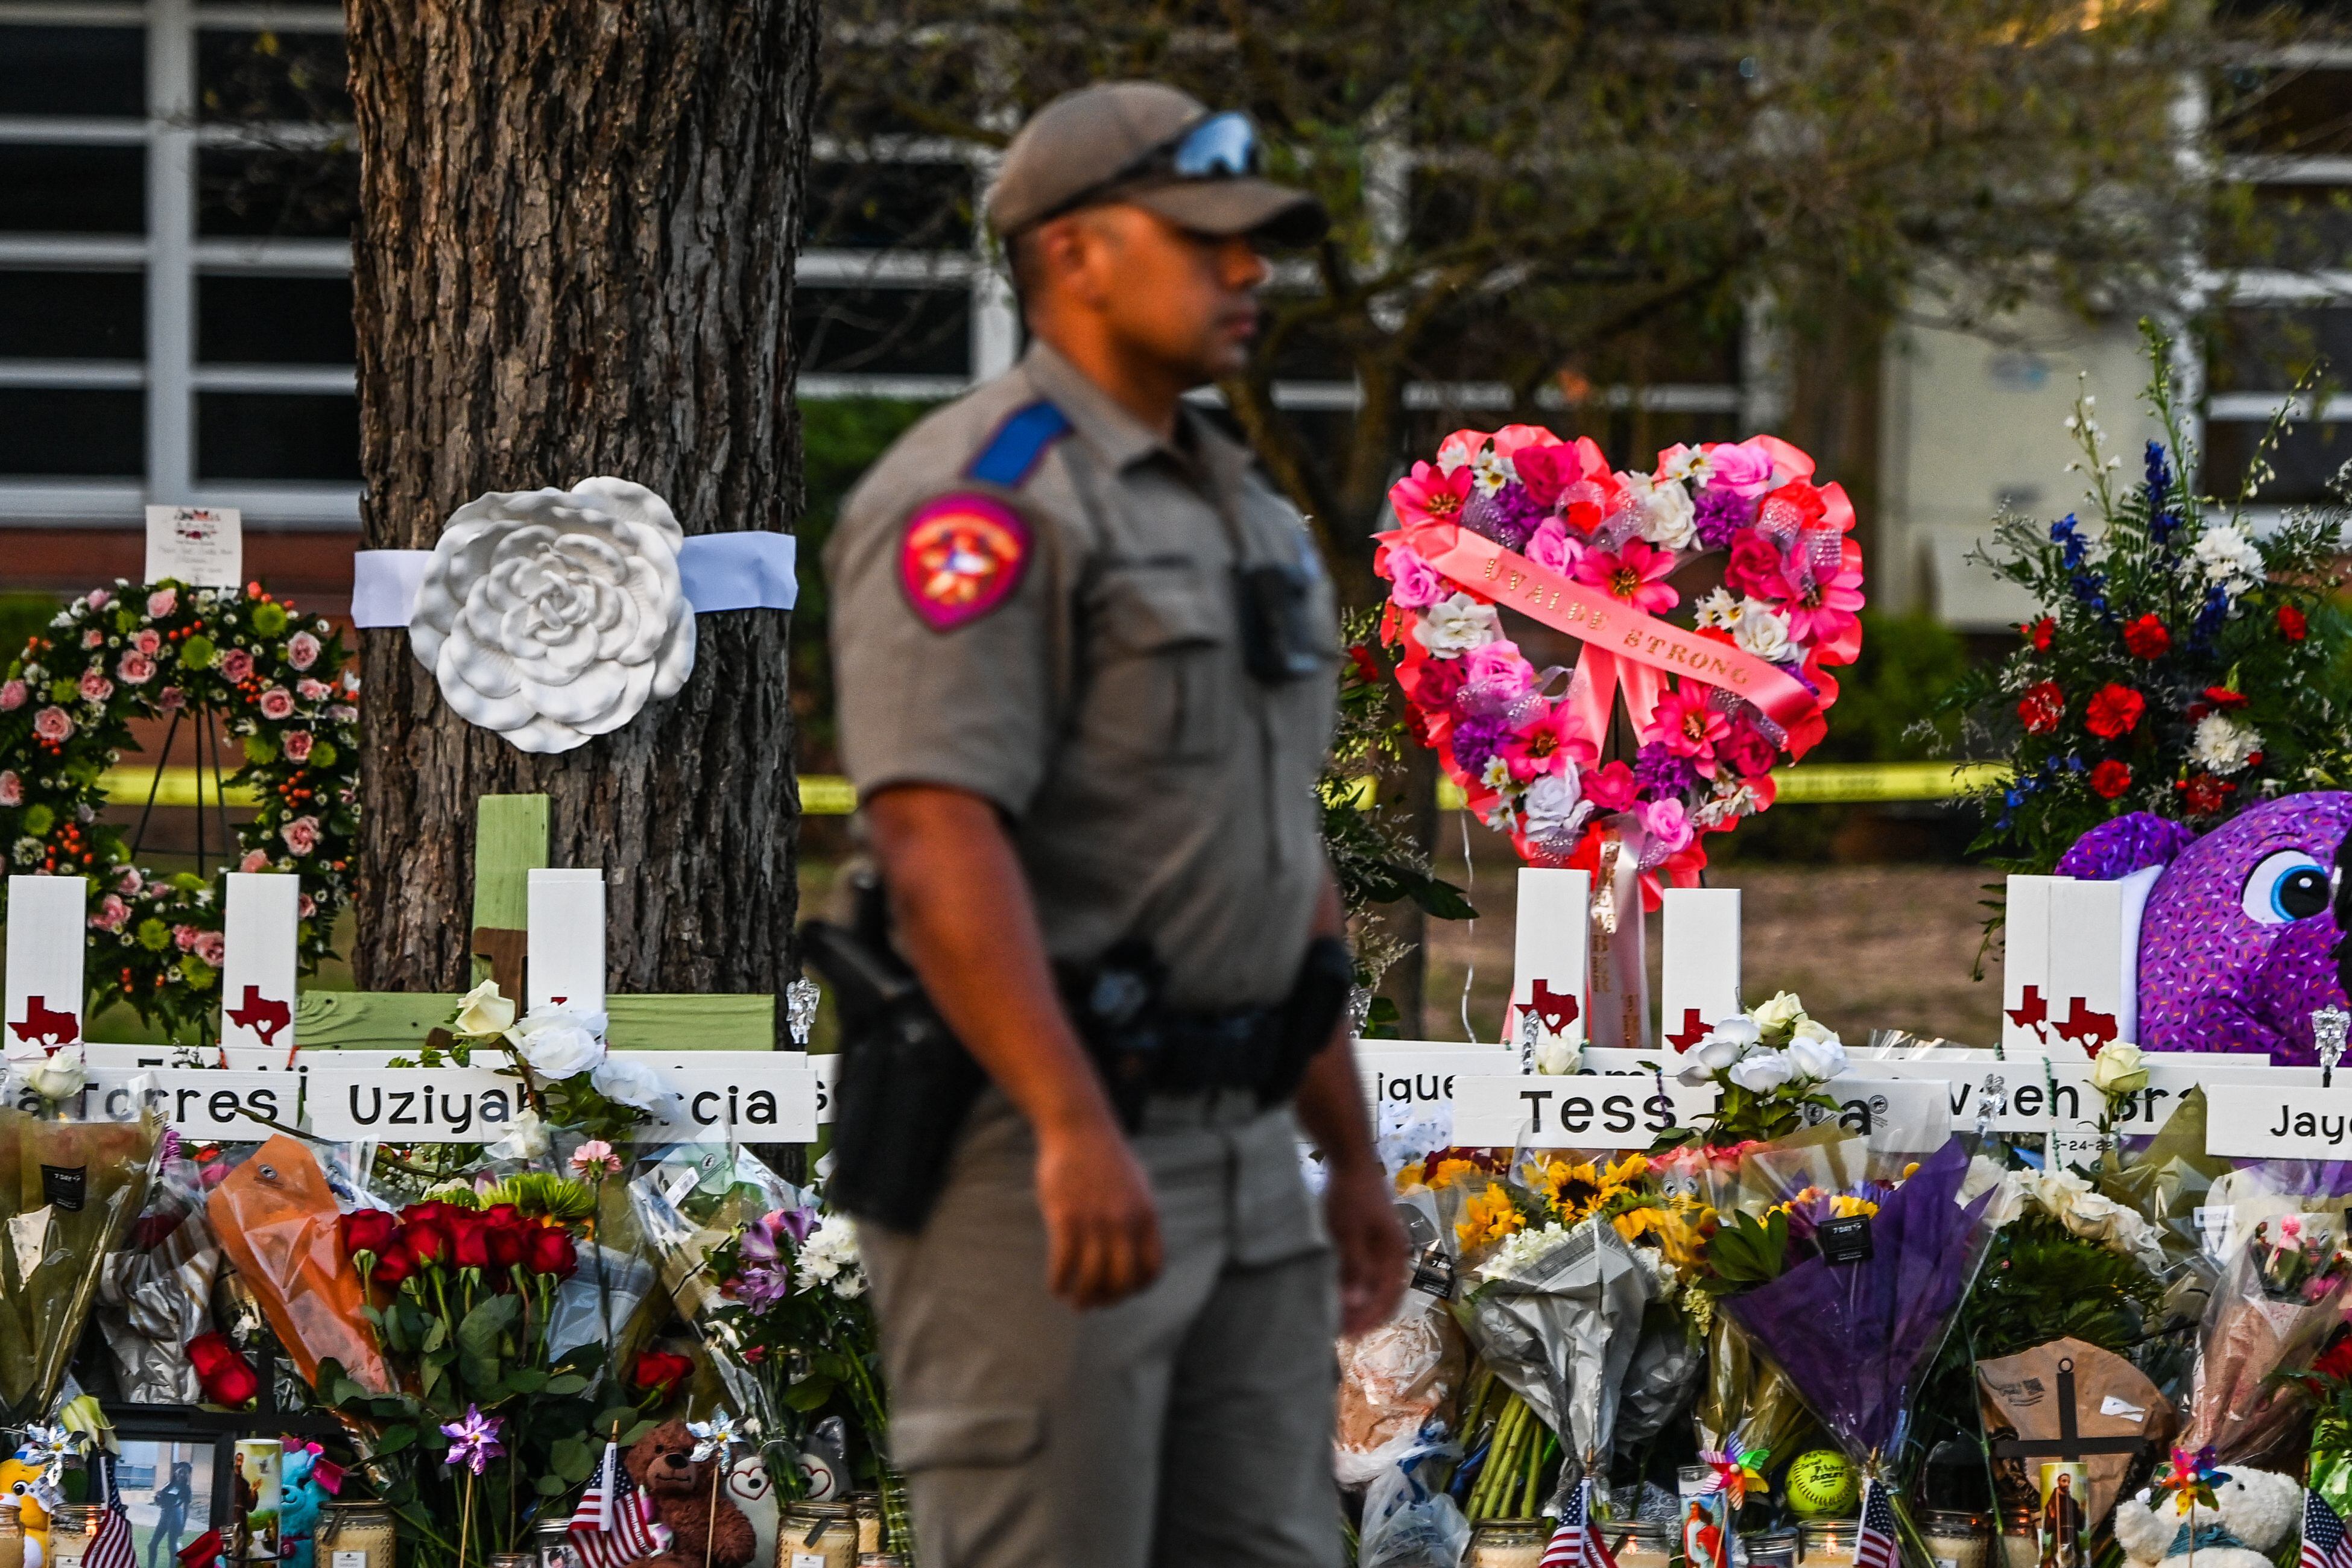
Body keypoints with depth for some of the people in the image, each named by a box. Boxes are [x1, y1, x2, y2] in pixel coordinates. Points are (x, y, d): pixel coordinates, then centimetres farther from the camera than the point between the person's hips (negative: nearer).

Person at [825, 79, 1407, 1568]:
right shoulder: (977, 498, -14)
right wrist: (1076, 1133, -32)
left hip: (1228, 1159, 9)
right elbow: (937, 841, -24)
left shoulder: (1238, 518, 17)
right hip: (1025, 1153, -9)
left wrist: (1352, 1154, 19)